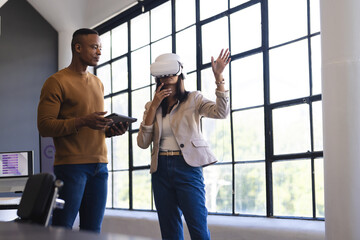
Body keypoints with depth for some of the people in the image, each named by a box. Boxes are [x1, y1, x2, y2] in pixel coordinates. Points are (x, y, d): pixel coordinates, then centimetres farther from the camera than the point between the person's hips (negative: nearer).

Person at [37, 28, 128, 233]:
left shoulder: (98, 83, 20)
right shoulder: (57, 82, -4)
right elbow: (45, 126, -11)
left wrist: (112, 130, 4)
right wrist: (83, 121, -23)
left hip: (99, 165, 7)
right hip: (71, 165, -7)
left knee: (93, 229, 6)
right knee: (63, 228, -5)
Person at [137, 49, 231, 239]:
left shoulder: (193, 100, 4)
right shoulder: (151, 107, 13)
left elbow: (221, 112, -13)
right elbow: (143, 143, 2)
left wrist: (218, 77, -23)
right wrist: (154, 106, -3)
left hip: (187, 167, -4)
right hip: (161, 169, 4)